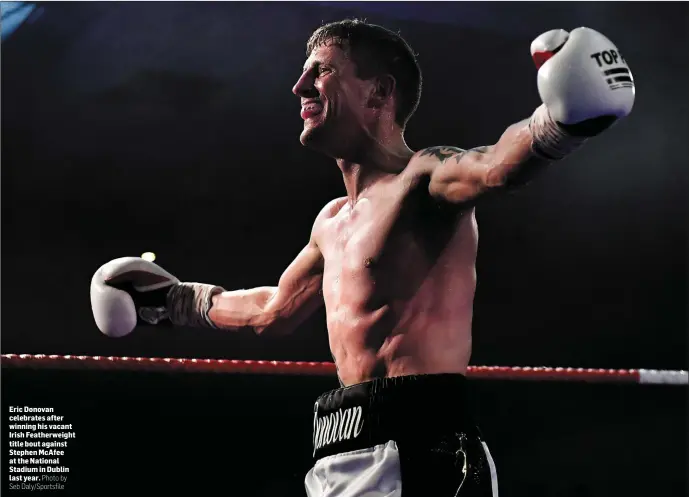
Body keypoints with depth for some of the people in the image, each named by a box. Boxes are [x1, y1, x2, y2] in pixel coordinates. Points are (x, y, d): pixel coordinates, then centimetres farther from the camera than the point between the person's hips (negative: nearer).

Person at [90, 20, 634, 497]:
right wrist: (172, 300, 47)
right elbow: (275, 310, 37)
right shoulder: (334, 221, 21)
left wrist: (559, 122, -50)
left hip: (416, 449, -9)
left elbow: (493, 166, -29)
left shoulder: (420, 179, -6)